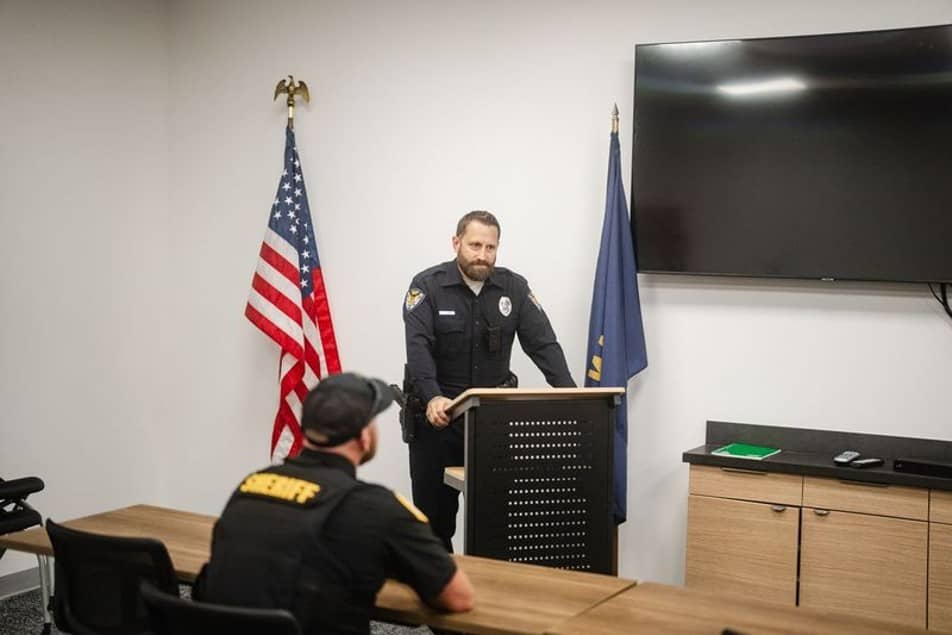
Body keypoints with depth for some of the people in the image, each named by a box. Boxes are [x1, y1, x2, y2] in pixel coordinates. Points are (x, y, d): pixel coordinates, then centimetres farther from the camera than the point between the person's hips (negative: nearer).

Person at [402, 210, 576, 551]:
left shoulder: (514, 287, 1)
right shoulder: (427, 286, -8)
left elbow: (543, 342, -5)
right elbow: (418, 347, -20)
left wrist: (568, 392, -21)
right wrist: (432, 398, -37)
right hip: (436, 416, -2)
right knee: (433, 511, 7)